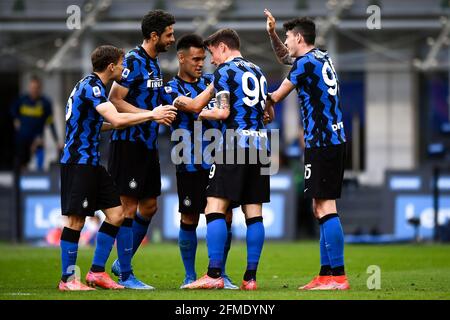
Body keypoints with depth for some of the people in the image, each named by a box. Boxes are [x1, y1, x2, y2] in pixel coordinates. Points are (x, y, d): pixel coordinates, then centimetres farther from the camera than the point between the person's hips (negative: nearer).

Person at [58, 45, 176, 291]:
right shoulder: (91, 86, -14)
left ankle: (97, 272, 10)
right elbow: (117, 120, -26)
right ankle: (67, 279, 0)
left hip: (91, 162, 10)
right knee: (76, 220, -6)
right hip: (77, 162, -10)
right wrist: (151, 114, -17)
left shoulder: (91, 85, 17)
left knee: (116, 213, 6)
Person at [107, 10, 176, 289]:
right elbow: (115, 100, -18)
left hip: (148, 144, 9)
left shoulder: (154, 63, 15)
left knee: (149, 206, 12)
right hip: (129, 143, -9)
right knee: (129, 207, -5)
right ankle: (125, 276, 0)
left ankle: (122, 263, 24)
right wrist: (151, 114, -23)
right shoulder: (134, 61, -13)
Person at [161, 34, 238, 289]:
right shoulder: (172, 90, -3)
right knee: (190, 219, 1)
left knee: (225, 216, 1)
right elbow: (197, 111, -17)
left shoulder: (211, 81, 13)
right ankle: (190, 276, 13)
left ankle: (220, 274, 11)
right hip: (191, 165, -4)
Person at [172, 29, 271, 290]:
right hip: (260, 145, 7)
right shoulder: (258, 72, 21)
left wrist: (204, 114, 10)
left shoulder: (225, 70, -1)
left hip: (235, 145, -7)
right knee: (254, 213, 5)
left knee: (215, 208, -7)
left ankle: (214, 275, -16)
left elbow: (223, 112, -10)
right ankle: (251, 277, 2)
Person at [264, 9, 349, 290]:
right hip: (334, 139, 9)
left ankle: (338, 276, -15)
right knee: (321, 208, 11)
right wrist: (272, 34, 24)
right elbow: (285, 58, 36)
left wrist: (264, 107, 19)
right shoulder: (323, 58, 17)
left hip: (321, 142, -9)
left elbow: (276, 97, 0)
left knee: (325, 207, -11)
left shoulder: (306, 63, -10)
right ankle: (326, 274, 11)